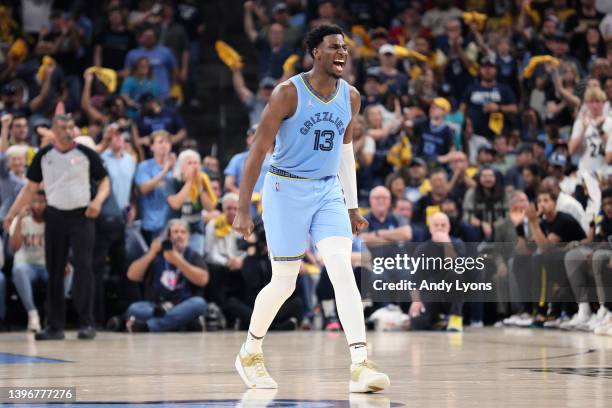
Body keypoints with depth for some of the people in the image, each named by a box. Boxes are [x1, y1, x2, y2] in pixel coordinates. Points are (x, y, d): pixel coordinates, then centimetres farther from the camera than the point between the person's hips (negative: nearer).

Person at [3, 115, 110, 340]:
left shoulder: (86, 154, -2)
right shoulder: (43, 156, 4)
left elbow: (104, 181, 5)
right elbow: (30, 188, 9)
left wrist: (98, 200, -16)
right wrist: (12, 213, 2)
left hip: (81, 215, -3)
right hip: (55, 216, 3)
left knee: (83, 267, -12)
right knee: (54, 271, 5)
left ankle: (87, 324, -9)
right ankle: (55, 326, 11)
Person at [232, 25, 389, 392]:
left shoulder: (351, 97, 4)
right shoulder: (289, 93, -13)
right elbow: (259, 149, -11)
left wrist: (352, 206, 17)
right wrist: (244, 208, -13)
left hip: (328, 192, 4)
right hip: (287, 189, -4)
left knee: (343, 270, -15)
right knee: (285, 283, 2)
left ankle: (361, 365, -23)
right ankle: (250, 353, 28)